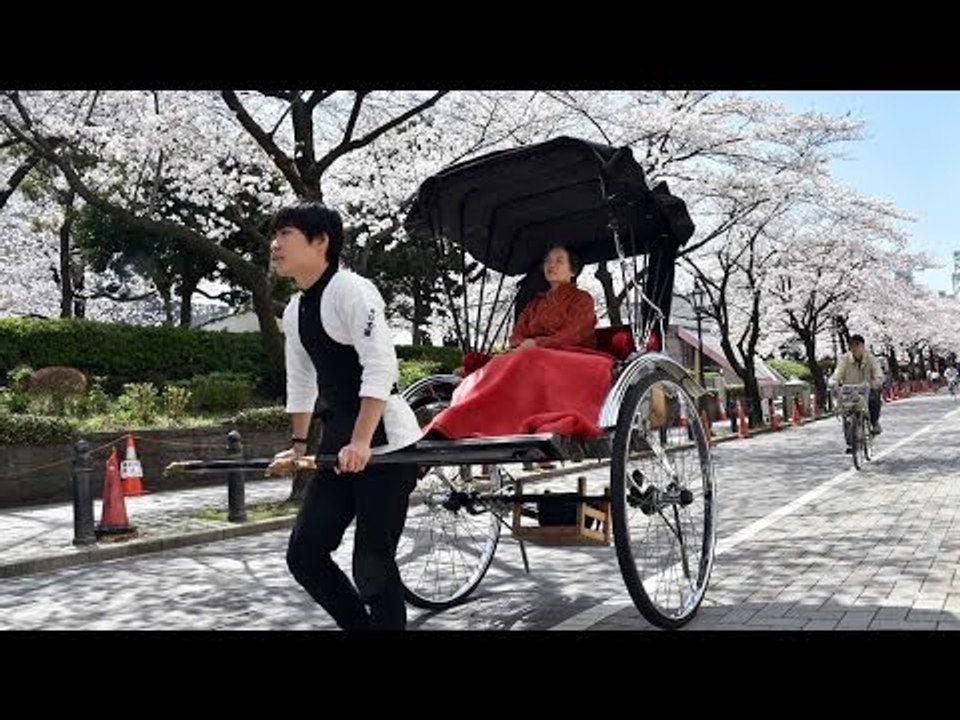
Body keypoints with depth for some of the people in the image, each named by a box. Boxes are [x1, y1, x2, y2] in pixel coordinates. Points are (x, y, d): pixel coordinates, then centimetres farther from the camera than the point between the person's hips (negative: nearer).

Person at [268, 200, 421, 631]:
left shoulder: (351, 291, -13)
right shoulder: (294, 311, 12)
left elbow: (380, 368, -21)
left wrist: (361, 442, -26)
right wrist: (299, 445, 21)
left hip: (385, 441, -8)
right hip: (340, 440, 8)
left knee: (371, 563, -4)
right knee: (304, 554, 6)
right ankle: (361, 625, 25)